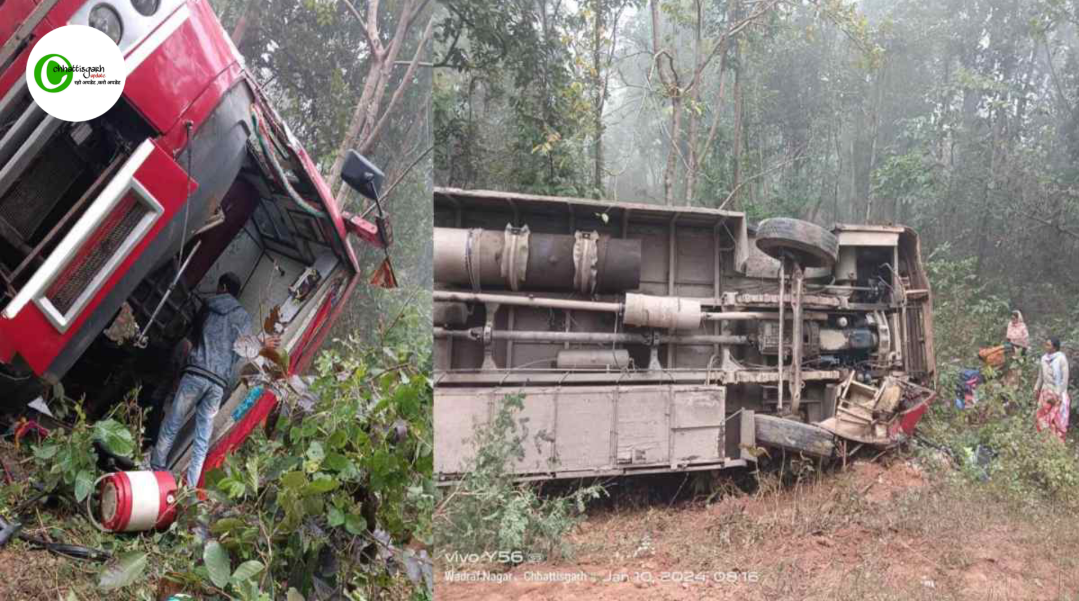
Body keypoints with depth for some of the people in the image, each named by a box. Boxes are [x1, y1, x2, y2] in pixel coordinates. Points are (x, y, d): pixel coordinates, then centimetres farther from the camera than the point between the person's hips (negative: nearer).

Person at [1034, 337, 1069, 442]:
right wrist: (1037, 389, 13)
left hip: (1058, 394, -6)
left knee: (1057, 420, 1)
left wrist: (1056, 394, -18)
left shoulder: (1061, 359, -17)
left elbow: (1065, 379, -16)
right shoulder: (1044, 358, 1)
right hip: (1045, 392, 6)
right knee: (1042, 418, 10)